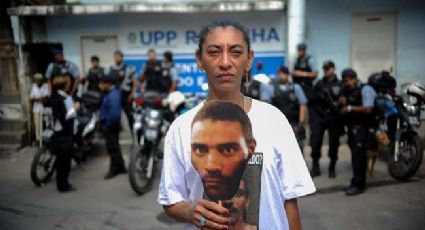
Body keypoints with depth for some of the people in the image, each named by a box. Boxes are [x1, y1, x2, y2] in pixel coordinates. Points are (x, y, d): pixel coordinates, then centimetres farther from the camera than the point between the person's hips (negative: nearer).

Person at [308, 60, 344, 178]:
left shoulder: (339, 85, 6)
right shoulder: (319, 84, 13)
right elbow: (311, 100, 12)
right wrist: (318, 96, -3)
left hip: (333, 118, -1)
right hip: (319, 117, 1)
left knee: (333, 144, 4)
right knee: (315, 142, -4)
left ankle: (332, 168, 18)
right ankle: (315, 166, 10)